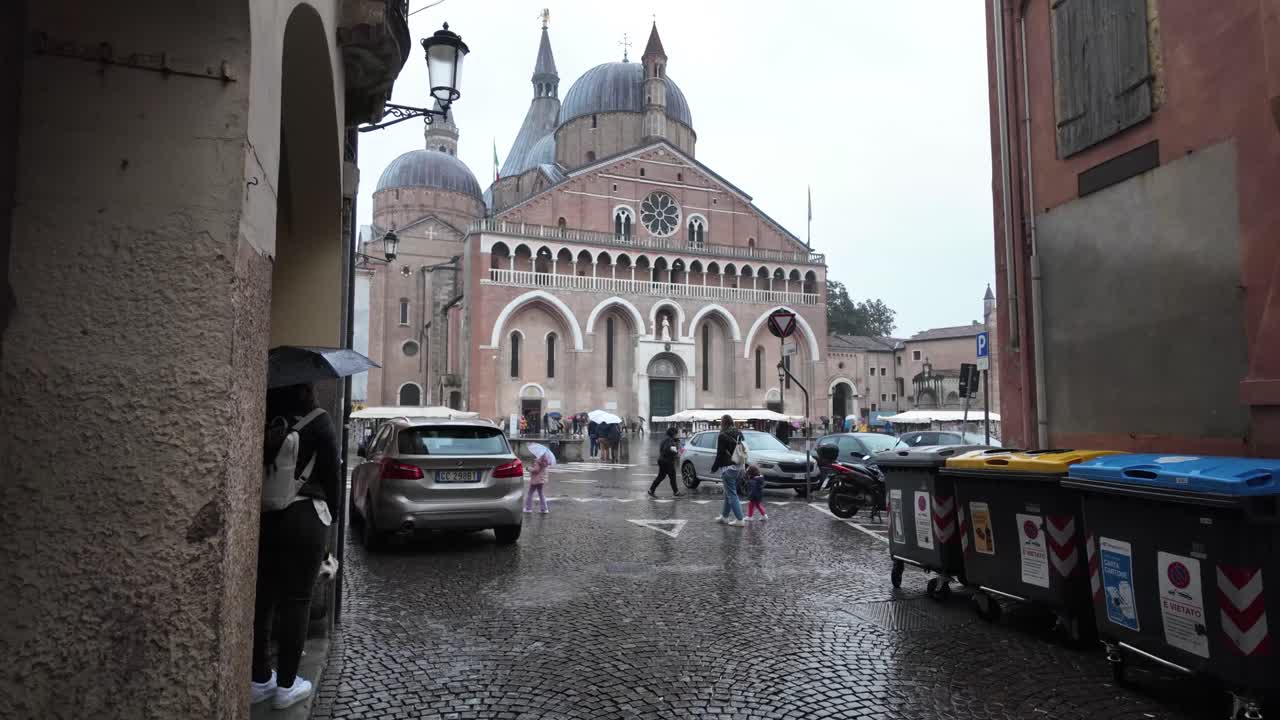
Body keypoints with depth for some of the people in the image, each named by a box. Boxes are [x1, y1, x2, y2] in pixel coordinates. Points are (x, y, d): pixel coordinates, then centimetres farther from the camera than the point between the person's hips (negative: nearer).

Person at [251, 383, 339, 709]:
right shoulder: (318, 421, -9)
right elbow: (330, 473, -5)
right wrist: (332, 513, 9)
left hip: (260, 518, 4)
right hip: (303, 518, -4)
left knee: (262, 598, 13)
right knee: (296, 600, 5)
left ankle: (259, 680, 24)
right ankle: (286, 685, 13)